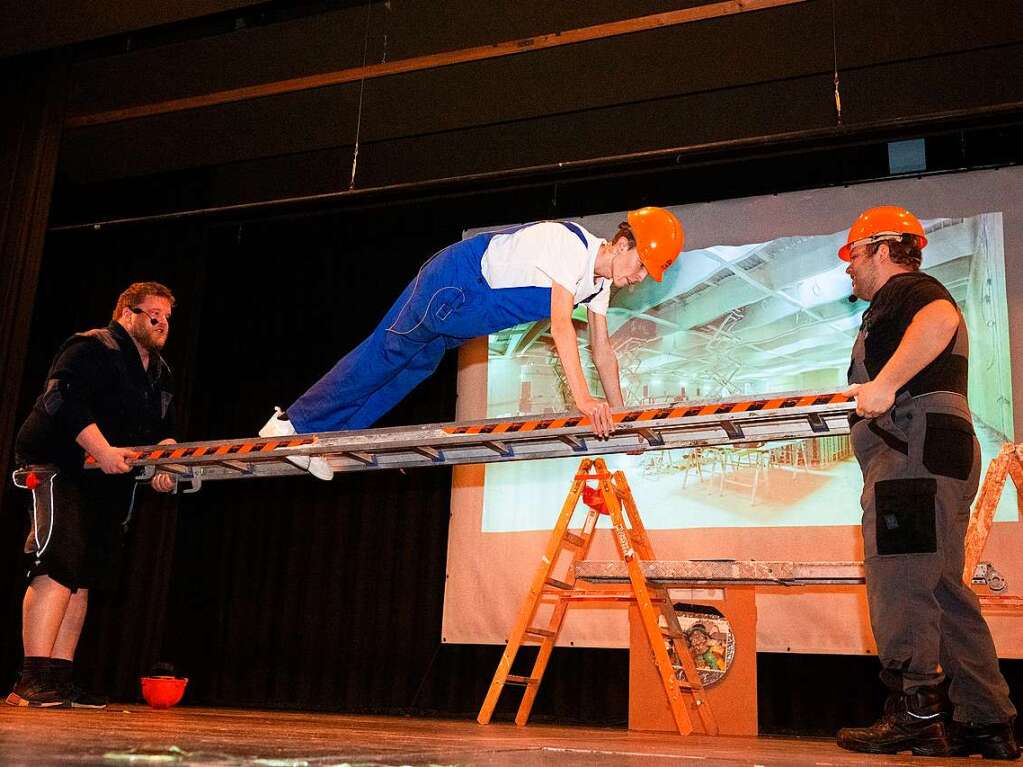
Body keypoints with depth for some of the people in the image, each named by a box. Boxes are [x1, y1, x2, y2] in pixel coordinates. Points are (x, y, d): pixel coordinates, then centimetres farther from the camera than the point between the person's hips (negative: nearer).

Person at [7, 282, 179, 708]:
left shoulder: (159, 373, 18)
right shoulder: (92, 349, -9)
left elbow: (161, 430, 17)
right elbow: (64, 399, -22)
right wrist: (102, 451, -32)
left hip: (107, 482, 9)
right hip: (58, 468, -9)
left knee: (84, 577, 6)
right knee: (58, 566, -19)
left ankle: (58, 678, 9)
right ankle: (32, 680, -20)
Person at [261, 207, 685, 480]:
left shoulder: (601, 277, -1)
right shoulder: (571, 246, -30)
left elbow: (602, 349, 3)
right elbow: (561, 323, -41)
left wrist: (619, 414, -3)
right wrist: (582, 397, -47)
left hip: (461, 315, 9)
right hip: (450, 283, -9)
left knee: (413, 369, 16)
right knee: (383, 355, 1)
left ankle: (317, 440, 27)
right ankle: (296, 422, 18)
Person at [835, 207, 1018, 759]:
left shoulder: (907, 290, -1)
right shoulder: (894, 306, 30)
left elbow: (940, 319, -27)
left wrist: (884, 384, -32)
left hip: (914, 452, -11)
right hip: (938, 458, 11)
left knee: (898, 581, -13)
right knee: (943, 590, 10)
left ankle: (915, 711, -13)